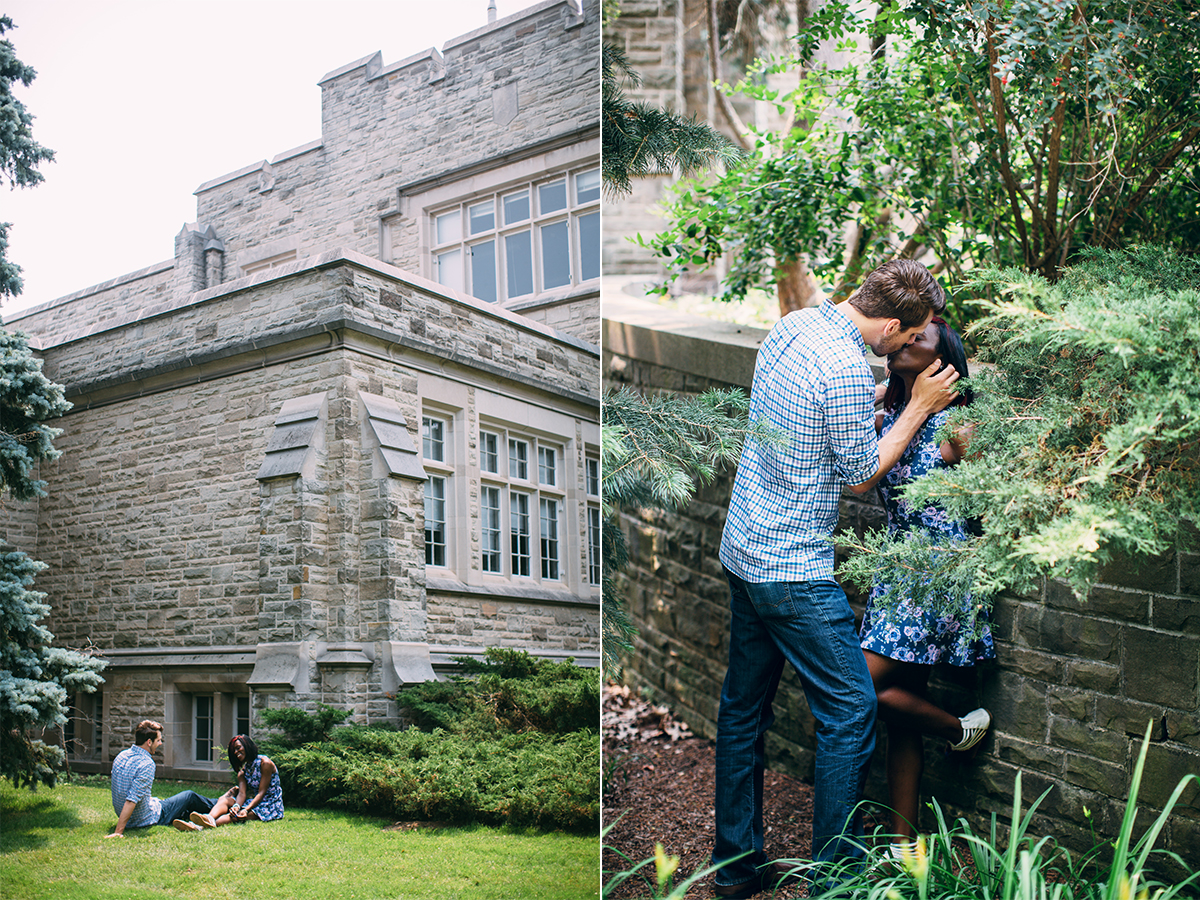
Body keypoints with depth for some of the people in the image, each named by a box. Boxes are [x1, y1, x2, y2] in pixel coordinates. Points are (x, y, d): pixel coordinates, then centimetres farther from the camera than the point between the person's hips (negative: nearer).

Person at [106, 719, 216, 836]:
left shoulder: (121, 755, -1)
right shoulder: (147, 764, -28)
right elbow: (131, 800, -33)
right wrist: (118, 831, -33)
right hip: (145, 820, -8)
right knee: (189, 796, 16)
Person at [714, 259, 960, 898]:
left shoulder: (792, 324, 7)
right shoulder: (847, 369, -21)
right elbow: (861, 476, -10)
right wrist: (919, 408, -3)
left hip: (743, 550, 10)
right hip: (794, 569, -10)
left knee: (743, 706, 15)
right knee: (851, 712, 2)